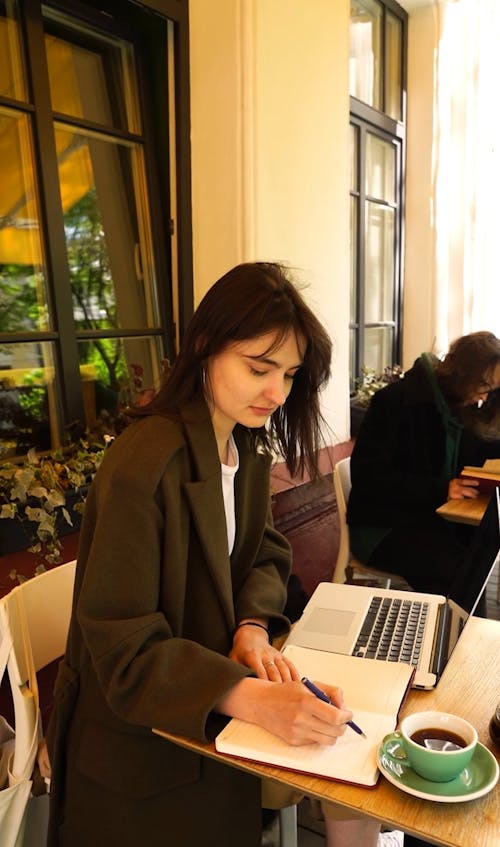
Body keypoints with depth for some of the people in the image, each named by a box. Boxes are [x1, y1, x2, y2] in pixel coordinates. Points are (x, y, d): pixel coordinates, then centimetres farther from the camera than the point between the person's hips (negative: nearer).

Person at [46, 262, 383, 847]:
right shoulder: (142, 467, -28)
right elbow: (124, 651, -25)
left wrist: (254, 629, -14)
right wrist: (253, 700, -36)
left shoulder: (248, 444, -1)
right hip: (139, 738, -6)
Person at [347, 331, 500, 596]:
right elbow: (366, 476, -18)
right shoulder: (397, 401, -13)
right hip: (383, 528, -7)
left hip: (438, 520, 7)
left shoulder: (463, 409, 7)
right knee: (462, 573, -26)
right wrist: (440, 490, -25)